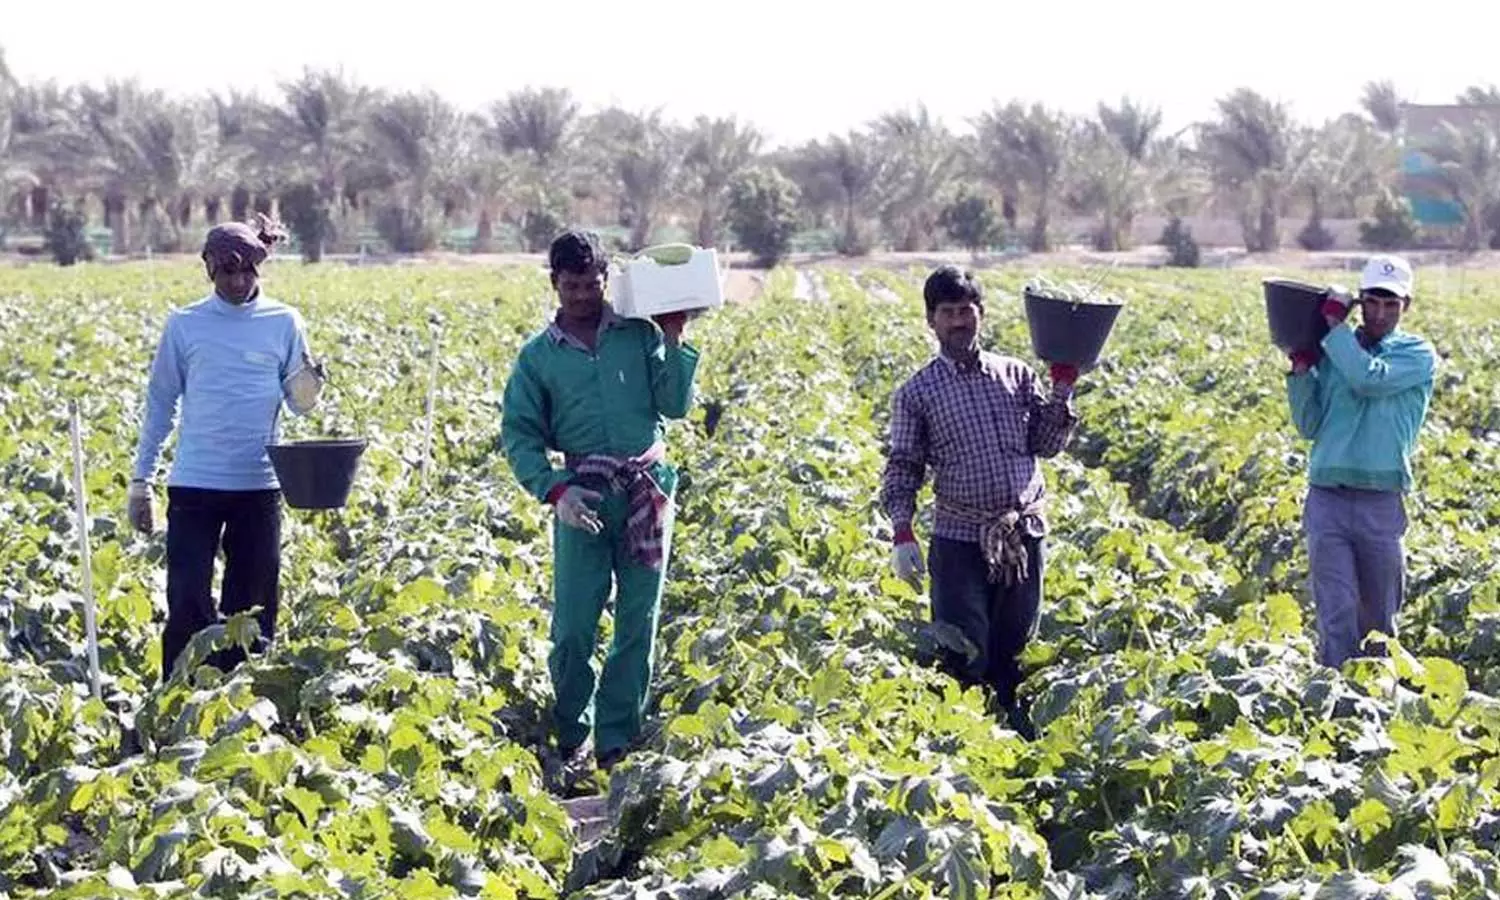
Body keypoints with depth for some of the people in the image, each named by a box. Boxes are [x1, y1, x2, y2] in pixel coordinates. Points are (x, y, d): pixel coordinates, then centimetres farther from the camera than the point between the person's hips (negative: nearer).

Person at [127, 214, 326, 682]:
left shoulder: (284, 323, 2)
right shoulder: (184, 325, 1)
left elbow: (299, 404, 3)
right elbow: (160, 404, 9)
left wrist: (310, 382, -21)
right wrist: (140, 480, 8)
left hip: (258, 486, 1)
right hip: (194, 485, -1)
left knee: (253, 608, 6)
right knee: (188, 606, -3)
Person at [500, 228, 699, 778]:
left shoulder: (639, 334, 7)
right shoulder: (538, 355, 6)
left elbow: (675, 406, 4)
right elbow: (518, 434, 3)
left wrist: (674, 342, -6)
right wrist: (554, 490, -11)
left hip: (647, 490, 1)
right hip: (583, 499, -1)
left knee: (638, 623, 4)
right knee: (573, 626, -4)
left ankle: (618, 742, 13)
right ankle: (573, 736, 14)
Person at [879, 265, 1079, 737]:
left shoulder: (1016, 374, 10)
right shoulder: (917, 393, 3)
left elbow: (1047, 443, 7)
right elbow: (901, 468, 1)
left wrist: (1062, 387, -4)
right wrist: (902, 534, -10)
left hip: (1024, 535, 3)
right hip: (960, 541, -3)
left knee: (1014, 655, 11)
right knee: (964, 661, -5)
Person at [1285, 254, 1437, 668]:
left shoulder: (1418, 354, 3)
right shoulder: (1331, 353, 10)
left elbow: (1370, 378, -17)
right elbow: (1309, 426, 8)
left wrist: (1334, 323, -9)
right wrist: (1301, 366, -4)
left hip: (1381, 504, -1)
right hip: (1327, 498, 1)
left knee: (1379, 619, 9)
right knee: (1337, 617, -7)